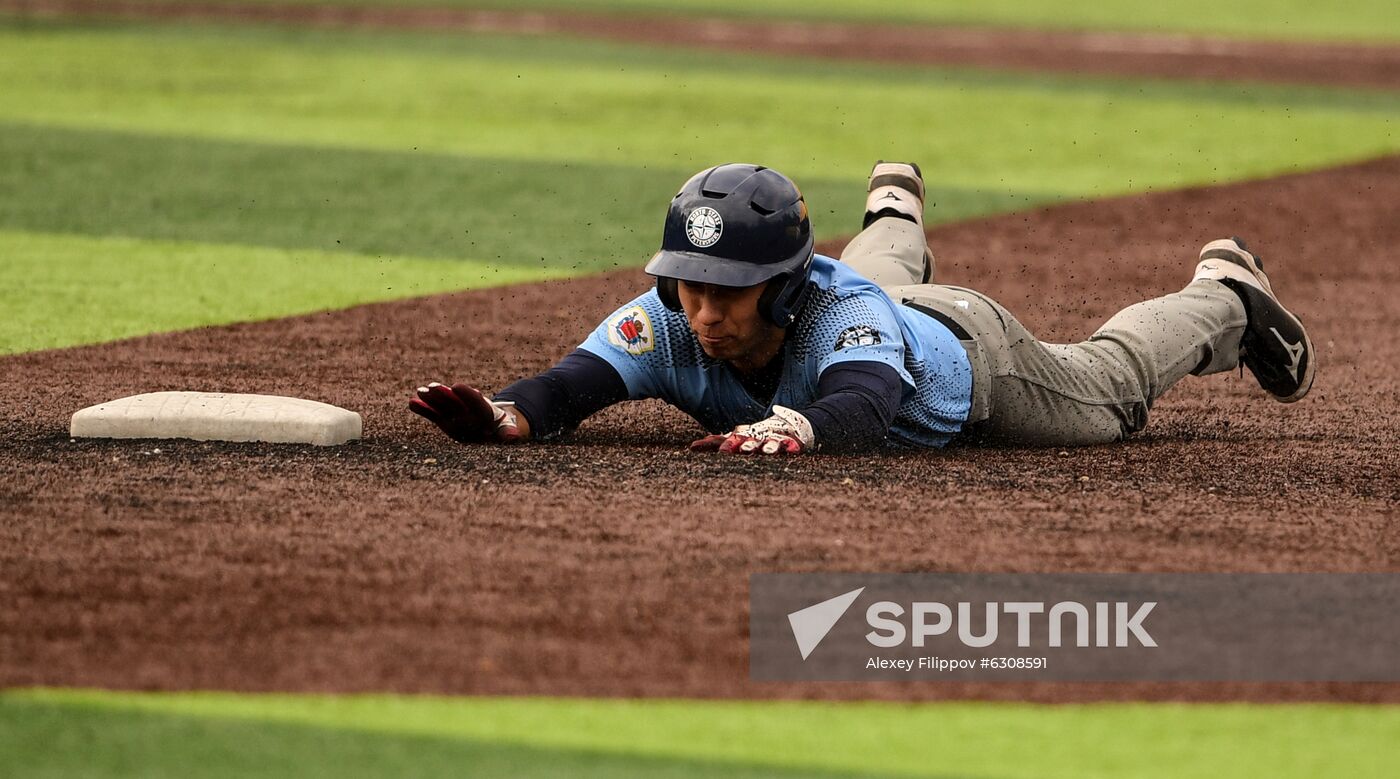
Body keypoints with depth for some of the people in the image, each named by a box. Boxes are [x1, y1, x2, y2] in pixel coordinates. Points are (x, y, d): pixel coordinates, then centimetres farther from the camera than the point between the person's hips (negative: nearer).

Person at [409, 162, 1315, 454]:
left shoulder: (840, 314, -51)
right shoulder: (669, 322, -41)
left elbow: (863, 405, -71)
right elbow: (579, 379, -55)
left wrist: (796, 427, -93)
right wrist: (511, 414, -78)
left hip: (964, 352, -4)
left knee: (1111, 381, 24)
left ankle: (1223, 297, 52)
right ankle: (896, 222, 74)